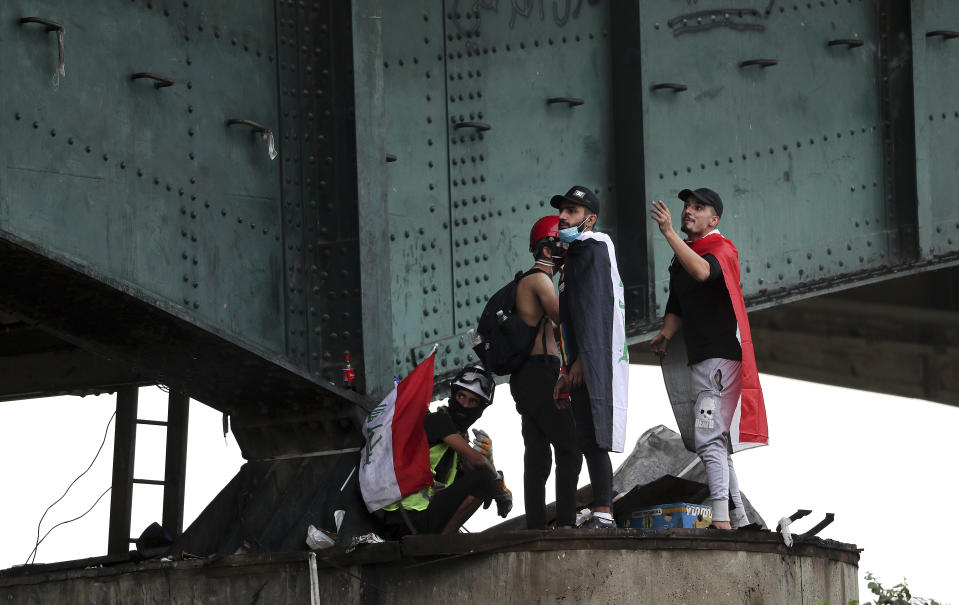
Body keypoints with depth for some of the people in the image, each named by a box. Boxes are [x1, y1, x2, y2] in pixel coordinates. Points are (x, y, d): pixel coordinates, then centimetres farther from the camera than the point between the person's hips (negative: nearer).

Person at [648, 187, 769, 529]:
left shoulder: (722, 248, -8)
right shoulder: (682, 259, 19)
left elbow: (703, 271, -31)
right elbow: (677, 307, 22)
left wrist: (669, 233, -35)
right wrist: (666, 334, 2)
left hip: (723, 356, -10)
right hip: (700, 360, 10)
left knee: (709, 438, -19)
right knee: (716, 443, 12)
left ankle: (721, 519, -26)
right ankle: (739, 519, 17)